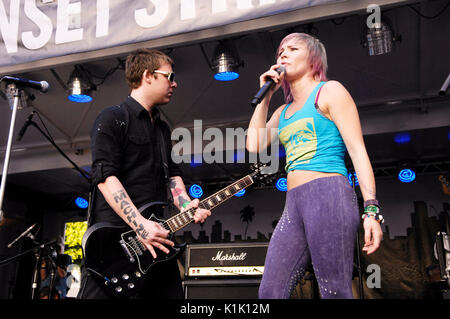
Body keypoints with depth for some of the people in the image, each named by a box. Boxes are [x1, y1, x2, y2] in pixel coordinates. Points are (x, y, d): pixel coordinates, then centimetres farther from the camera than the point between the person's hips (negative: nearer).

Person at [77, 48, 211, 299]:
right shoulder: (112, 119, -3)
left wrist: (187, 207, -2)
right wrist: (139, 224, -23)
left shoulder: (163, 128, 22)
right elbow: (105, 176, -14)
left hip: (155, 239, 8)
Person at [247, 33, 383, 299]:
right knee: (270, 292, 2)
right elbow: (254, 145, 12)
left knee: (335, 292, -7)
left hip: (328, 196, -7)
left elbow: (357, 149, -4)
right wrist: (265, 96, 16)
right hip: (294, 204, 7)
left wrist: (372, 209, -15)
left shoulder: (329, 91, 5)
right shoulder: (284, 111, 25)